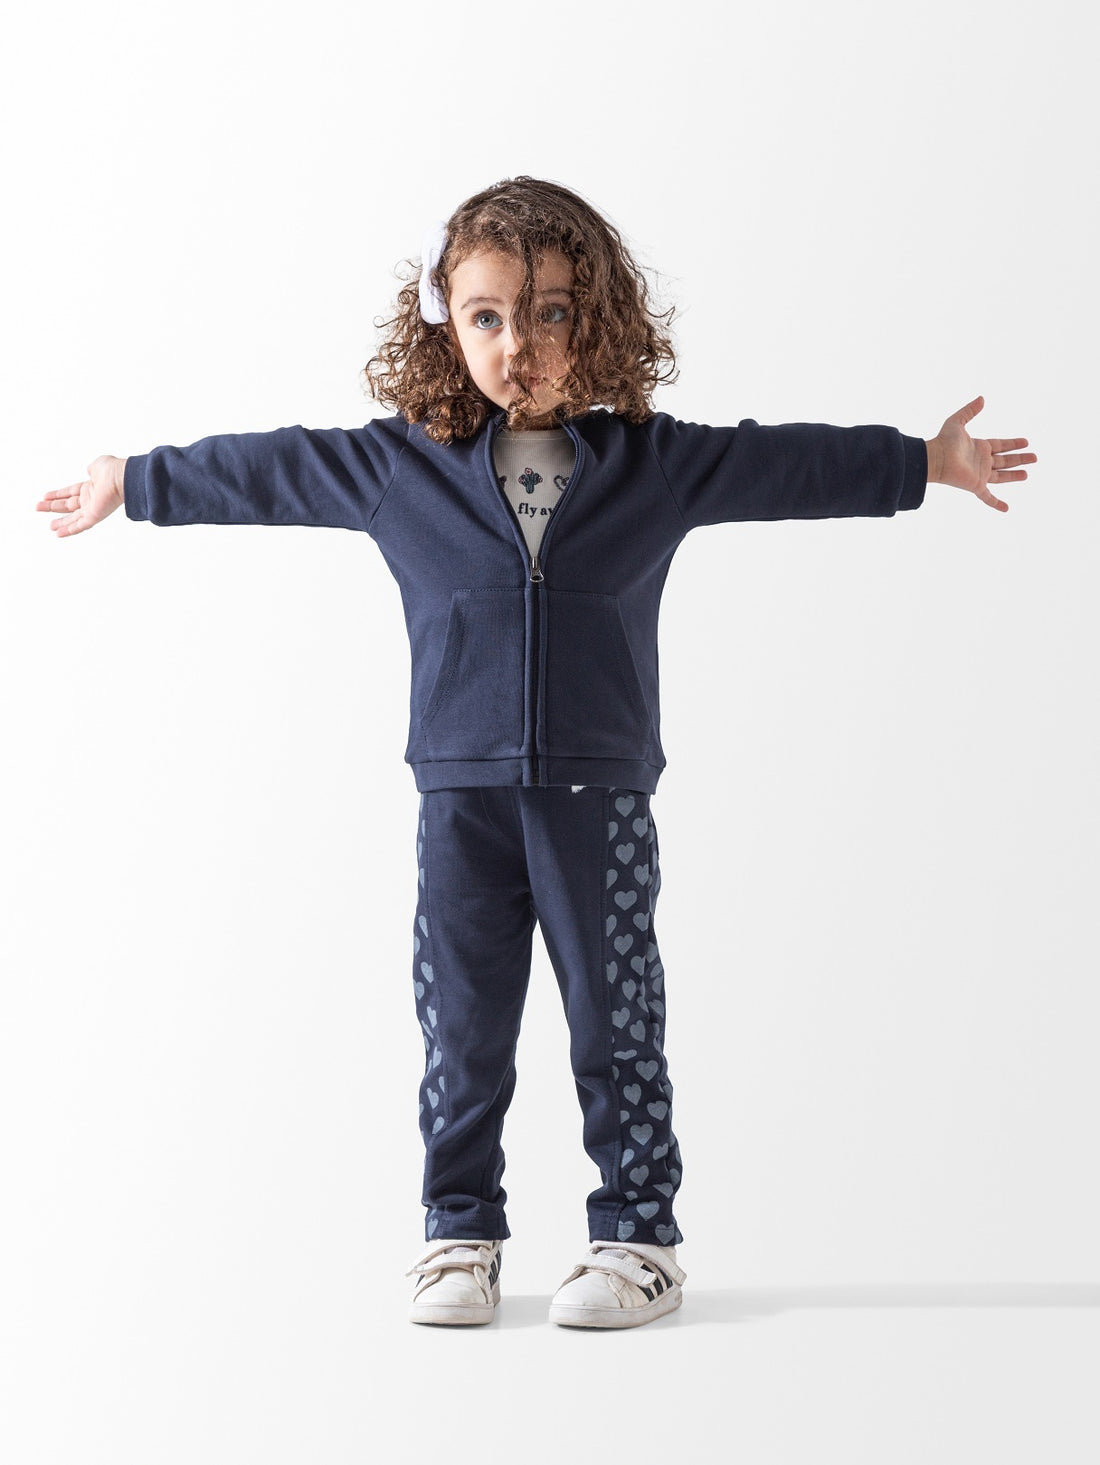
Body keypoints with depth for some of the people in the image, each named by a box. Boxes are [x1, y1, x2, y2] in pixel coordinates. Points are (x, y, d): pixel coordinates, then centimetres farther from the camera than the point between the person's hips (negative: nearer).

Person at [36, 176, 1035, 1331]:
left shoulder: (657, 463, 2)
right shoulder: (395, 465, 2)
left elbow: (791, 465, 11)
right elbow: (263, 470, 11)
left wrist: (929, 463, 16)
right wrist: (131, 486, 17)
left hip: (602, 796, 0)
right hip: (461, 800, 1)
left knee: (616, 1029, 5)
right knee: (462, 1031, 6)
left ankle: (638, 1238, 15)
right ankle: (459, 1235, 18)